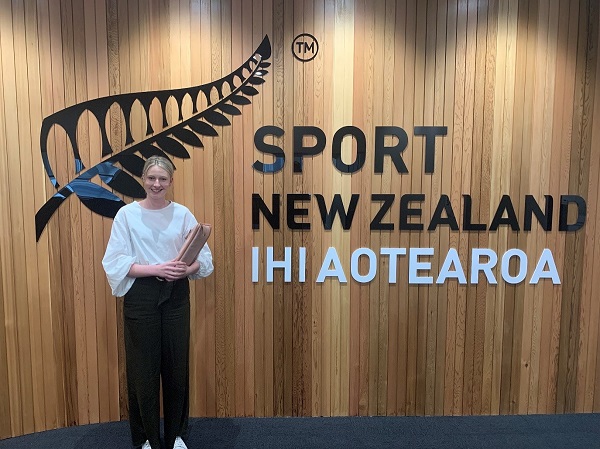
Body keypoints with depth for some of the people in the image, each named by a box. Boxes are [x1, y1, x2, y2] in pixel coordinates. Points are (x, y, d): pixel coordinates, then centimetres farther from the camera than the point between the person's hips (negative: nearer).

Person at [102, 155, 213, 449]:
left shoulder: (182, 214, 1)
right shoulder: (127, 214, -4)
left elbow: (204, 256, 1)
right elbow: (115, 263, -9)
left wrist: (188, 268, -20)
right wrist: (156, 269, -20)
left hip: (176, 295, 2)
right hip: (141, 297, -2)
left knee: (177, 366, 11)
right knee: (144, 369, 8)